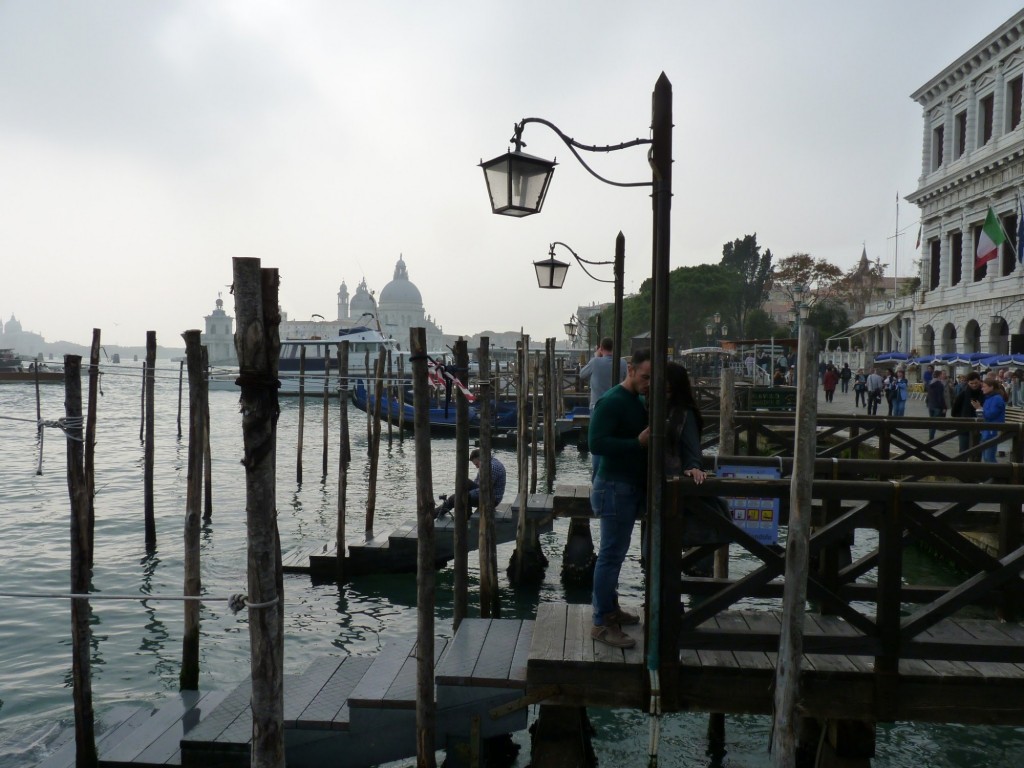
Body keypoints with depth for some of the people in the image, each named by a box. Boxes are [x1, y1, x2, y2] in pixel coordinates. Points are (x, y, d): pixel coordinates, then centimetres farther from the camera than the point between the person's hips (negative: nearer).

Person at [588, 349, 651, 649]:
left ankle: (610, 607, 29)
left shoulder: (639, 401, 13)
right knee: (611, 554, -6)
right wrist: (638, 442, -27)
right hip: (615, 486, -9)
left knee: (616, 552, 17)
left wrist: (649, 439, 5)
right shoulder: (612, 401, -15)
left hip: (632, 486, 9)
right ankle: (602, 623, 0)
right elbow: (596, 442, -23)